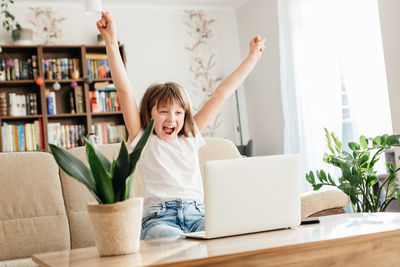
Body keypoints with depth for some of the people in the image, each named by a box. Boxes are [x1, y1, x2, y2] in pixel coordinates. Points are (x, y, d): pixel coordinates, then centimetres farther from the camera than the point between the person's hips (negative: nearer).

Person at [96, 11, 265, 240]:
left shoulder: (190, 137, 21)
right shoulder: (143, 141, 12)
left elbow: (222, 93, 23)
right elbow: (124, 91, 1)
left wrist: (253, 57, 29)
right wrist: (111, 42, -7)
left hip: (197, 214, 4)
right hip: (159, 218, -4)